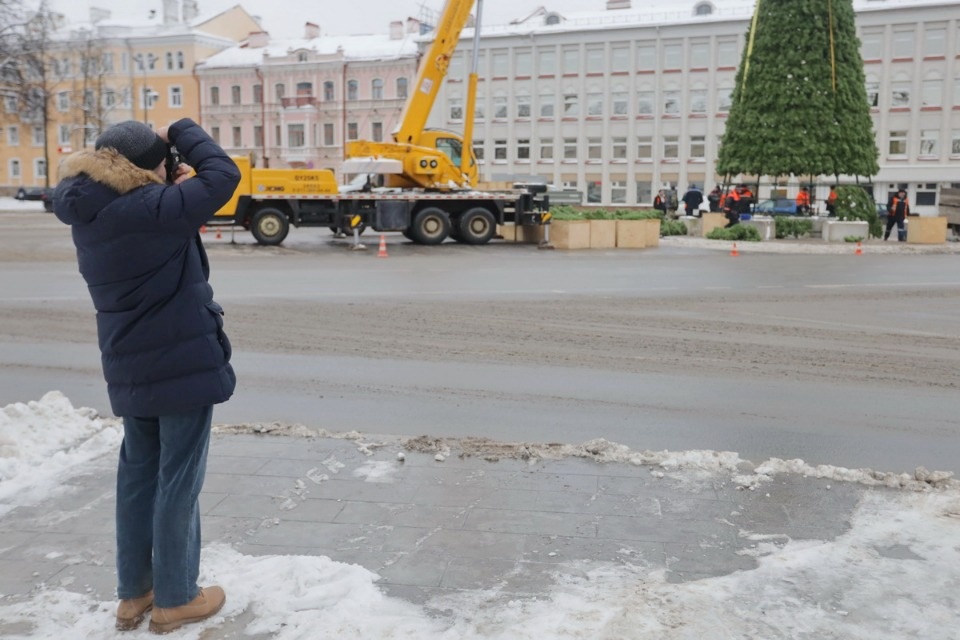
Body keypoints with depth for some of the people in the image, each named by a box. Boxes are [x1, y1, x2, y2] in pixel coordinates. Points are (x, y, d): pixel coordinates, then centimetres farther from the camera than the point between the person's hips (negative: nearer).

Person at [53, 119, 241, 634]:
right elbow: (223, 175, -17)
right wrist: (180, 131, -3)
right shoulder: (149, 209, -20)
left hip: (130, 370, 8)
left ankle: (133, 593, 28)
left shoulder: (91, 217, 4)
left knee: (138, 475, 17)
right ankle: (174, 600, 17)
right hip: (183, 363, -8)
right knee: (177, 481, 3)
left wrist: (172, 189, 1)